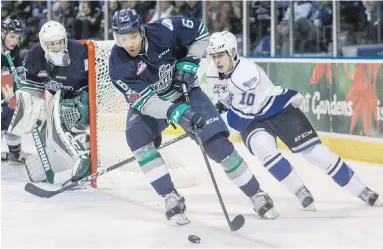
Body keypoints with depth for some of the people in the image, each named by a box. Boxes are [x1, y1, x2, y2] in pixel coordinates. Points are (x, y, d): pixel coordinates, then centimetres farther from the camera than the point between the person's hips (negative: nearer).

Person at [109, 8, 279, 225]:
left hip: (184, 90, -1)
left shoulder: (163, 30, -26)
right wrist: (175, 112, -46)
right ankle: (171, 198, -19)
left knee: (217, 142, -12)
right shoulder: (119, 65, -26)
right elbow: (144, 101, -32)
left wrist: (190, 62, -20)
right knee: (136, 136, -27)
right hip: (150, 104, 1)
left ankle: (256, 194, 5)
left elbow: (201, 32, -9)